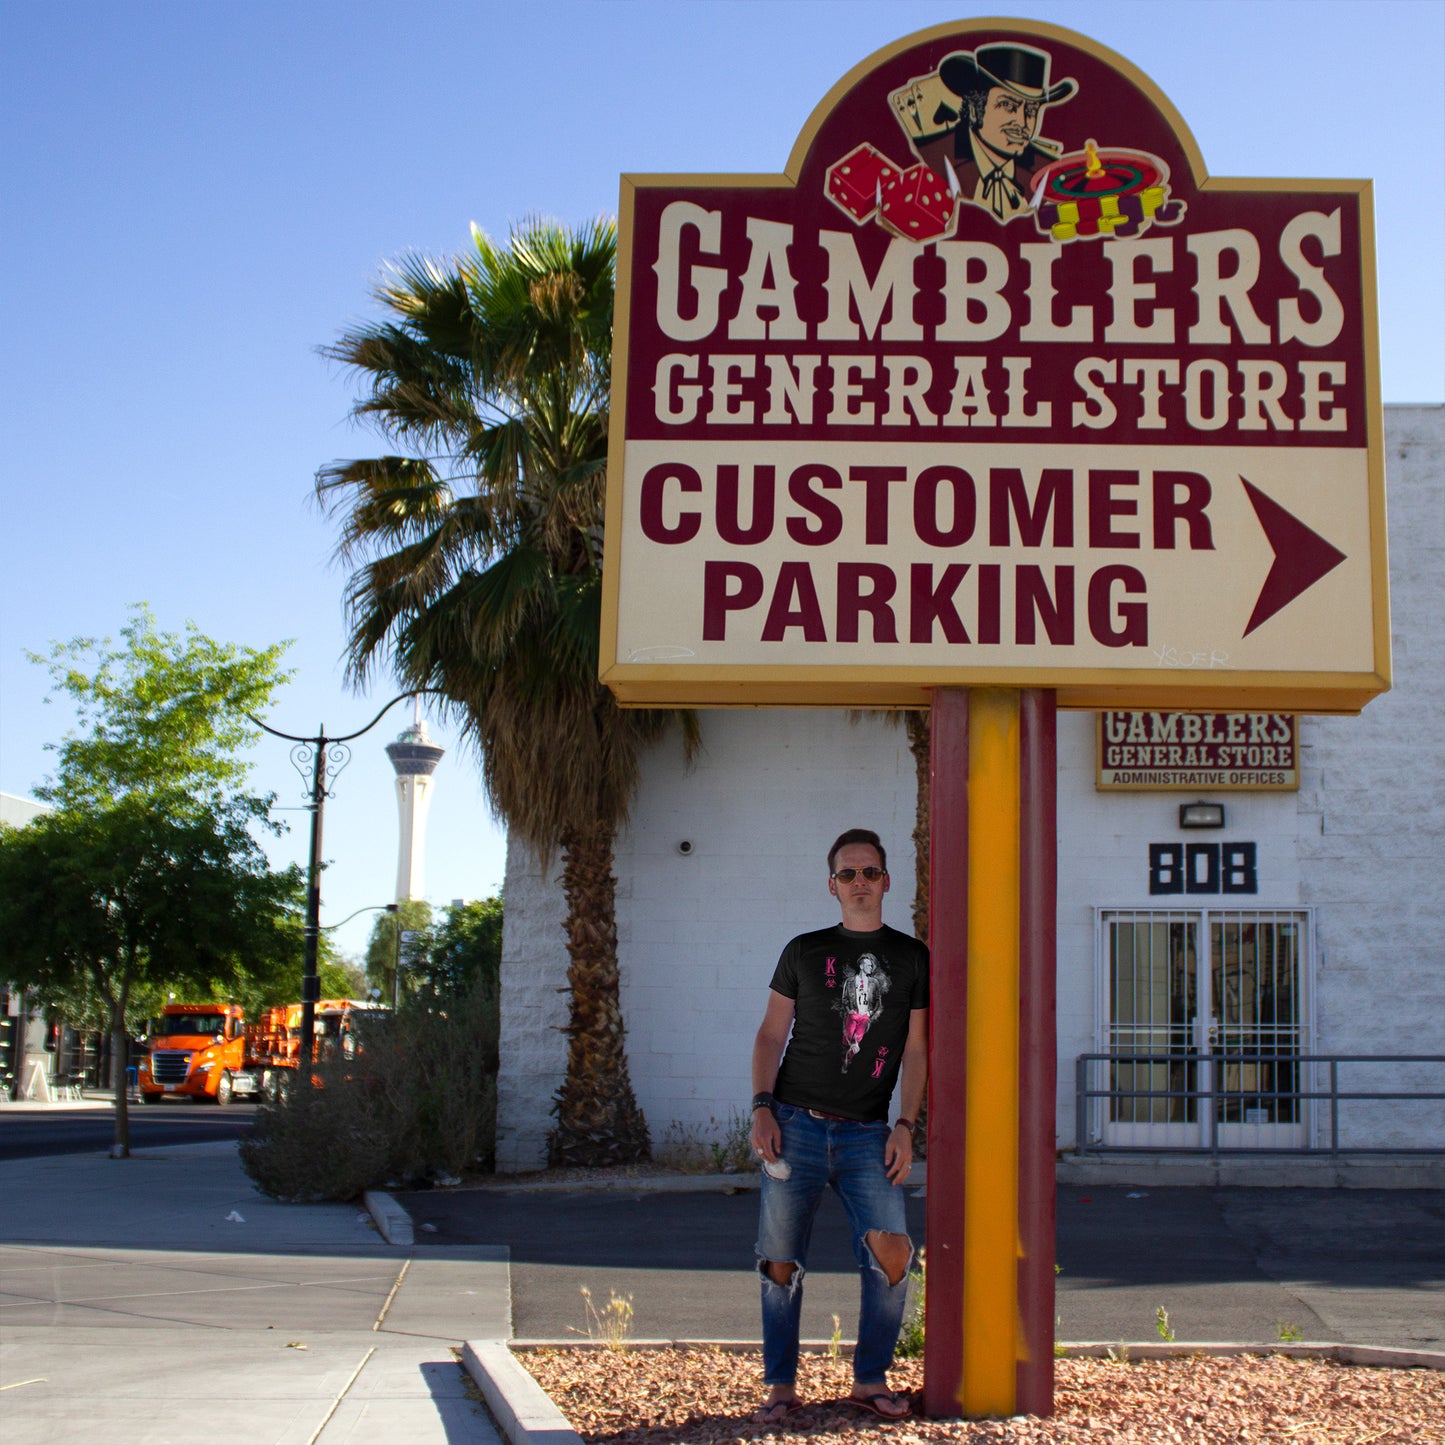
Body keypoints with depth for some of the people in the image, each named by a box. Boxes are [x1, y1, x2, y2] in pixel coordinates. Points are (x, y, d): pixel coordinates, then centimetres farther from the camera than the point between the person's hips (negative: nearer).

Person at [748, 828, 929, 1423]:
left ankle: (870, 1380, 3)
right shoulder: (804, 951, 8)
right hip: (795, 1126, 0)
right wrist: (762, 1107, -5)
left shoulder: (911, 958, 9)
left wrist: (904, 1125, -2)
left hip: (867, 1133, 0)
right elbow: (771, 1035, 9)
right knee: (781, 1263, 1)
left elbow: (916, 1050, 8)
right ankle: (781, 1387, 13)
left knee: (892, 1253, -14)